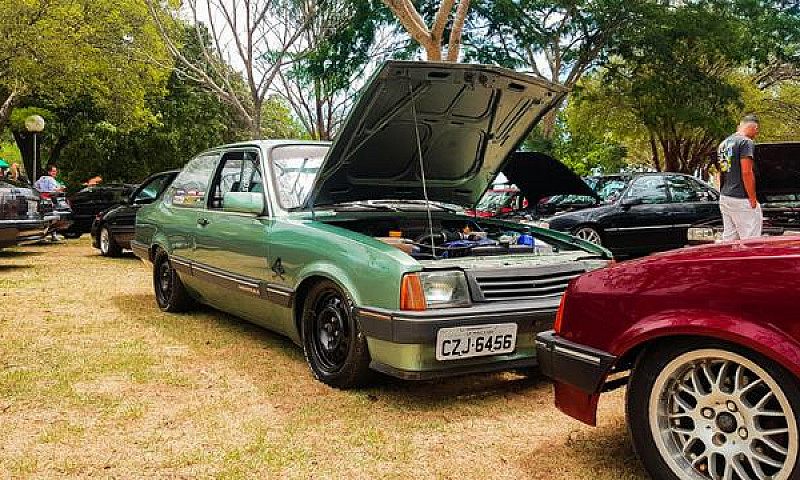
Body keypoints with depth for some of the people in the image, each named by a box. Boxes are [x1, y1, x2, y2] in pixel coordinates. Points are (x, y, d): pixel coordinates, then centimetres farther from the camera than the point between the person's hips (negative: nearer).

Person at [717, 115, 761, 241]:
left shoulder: (723, 144, 17)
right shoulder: (746, 142, -10)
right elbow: (746, 172, -18)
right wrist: (753, 199, -14)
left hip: (724, 198, 9)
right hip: (741, 200, -9)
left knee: (728, 239, 11)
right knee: (750, 242, -5)